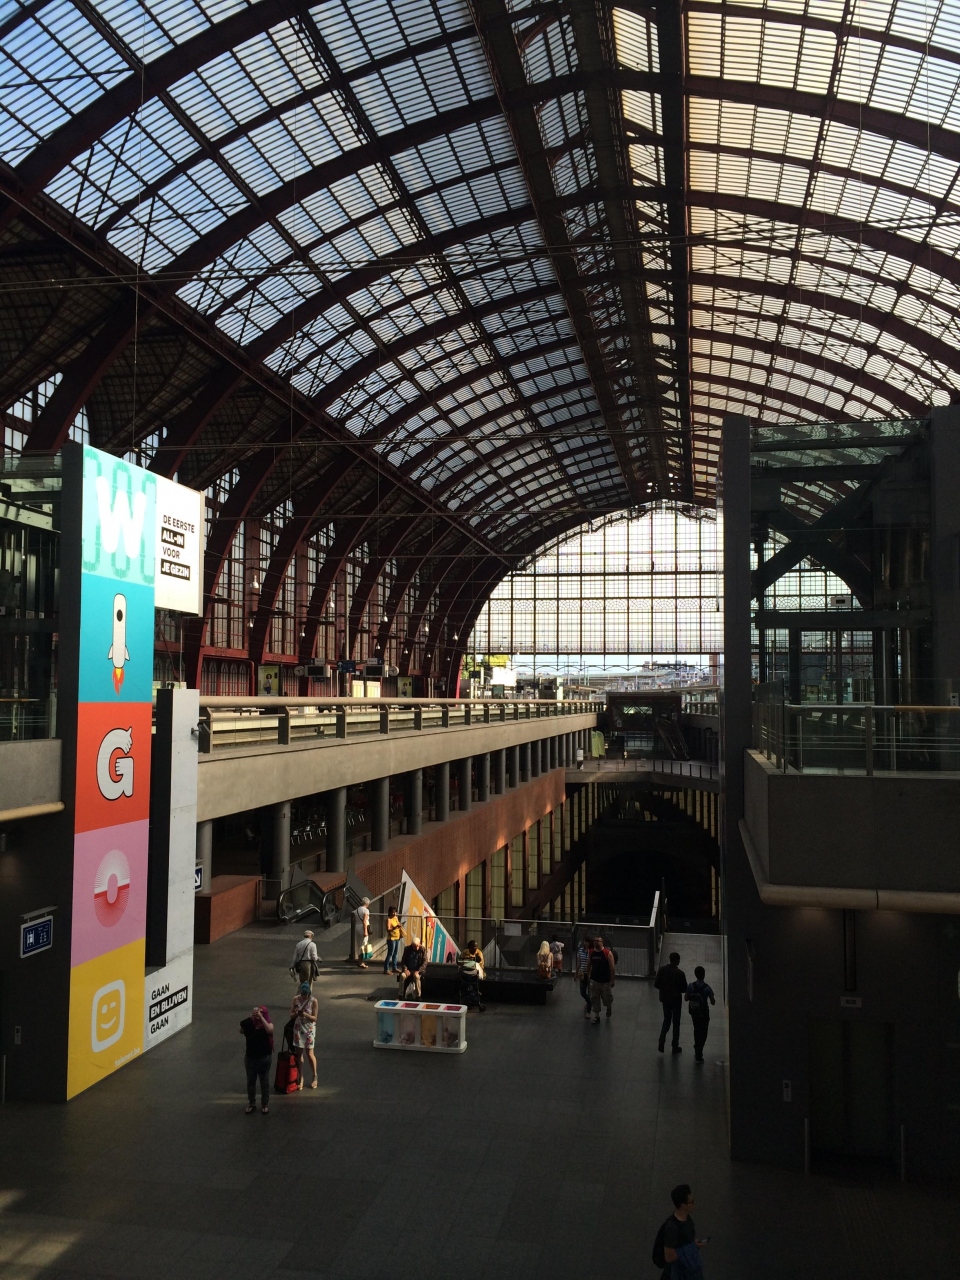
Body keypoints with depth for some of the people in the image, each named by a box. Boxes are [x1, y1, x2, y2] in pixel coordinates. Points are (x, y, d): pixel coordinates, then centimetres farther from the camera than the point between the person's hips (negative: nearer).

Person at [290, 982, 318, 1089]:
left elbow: (314, 1018, -9)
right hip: (298, 1028, 3)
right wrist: (296, 1013, -21)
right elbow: (291, 1015, 1)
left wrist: (305, 1015, -27)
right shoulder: (296, 999, -3)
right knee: (299, 1053, 6)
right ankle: (301, 1079, 18)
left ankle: (315, 1077, 22)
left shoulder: (313, 1001, -11)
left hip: (309, 1029, -3)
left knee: (309, 1053, 2)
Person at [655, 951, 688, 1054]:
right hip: (676, 1000, -3)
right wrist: (677, 989, 6)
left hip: (665, 999, 3)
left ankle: (661, 1042, 5)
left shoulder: (662, 969, -8)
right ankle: (675, 1046, 19)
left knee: (666, 1020, 18)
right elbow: (684, 989, -14)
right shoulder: (680, 973, -19)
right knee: (676, 1023, 12)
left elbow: (656, 984, -5)